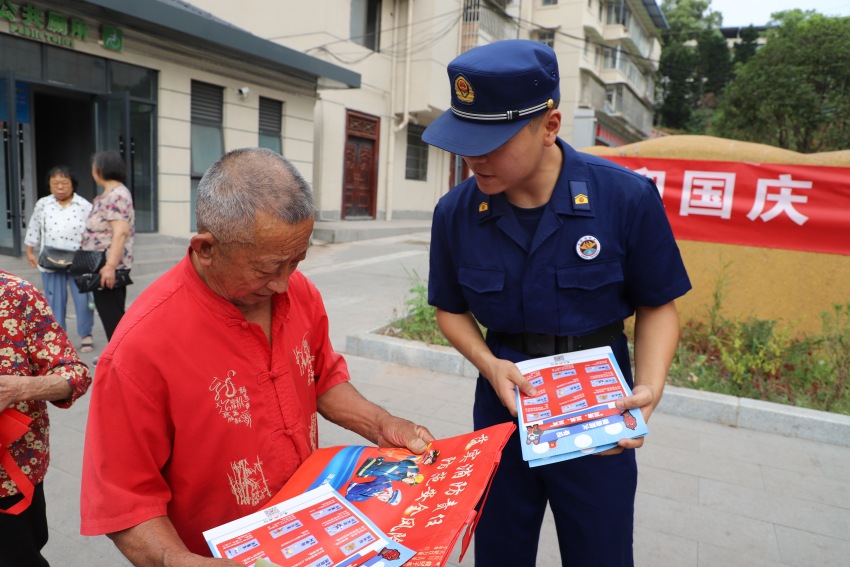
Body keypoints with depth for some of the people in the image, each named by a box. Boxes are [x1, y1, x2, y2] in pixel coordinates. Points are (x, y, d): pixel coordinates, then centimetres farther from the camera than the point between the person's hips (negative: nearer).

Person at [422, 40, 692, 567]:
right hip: (503, 406, 2)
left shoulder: (627, 198, -18)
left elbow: (657, 306, -5)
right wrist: (489, 365, -15)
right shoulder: (456, 212, -12)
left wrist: (649, 386, -21)